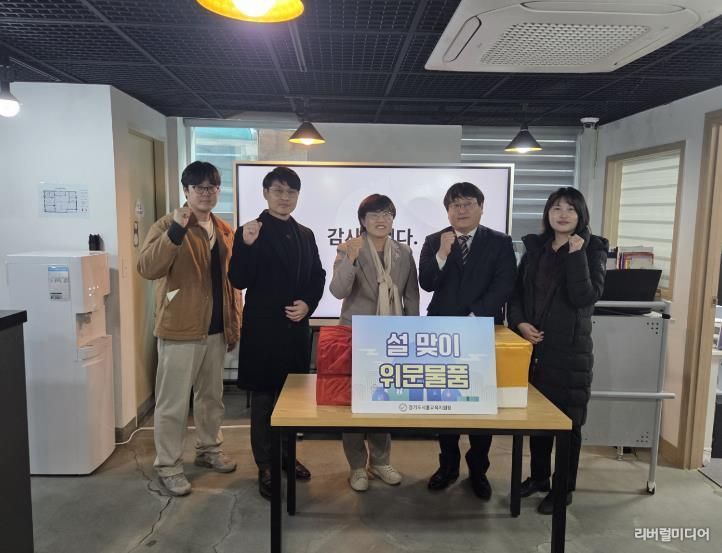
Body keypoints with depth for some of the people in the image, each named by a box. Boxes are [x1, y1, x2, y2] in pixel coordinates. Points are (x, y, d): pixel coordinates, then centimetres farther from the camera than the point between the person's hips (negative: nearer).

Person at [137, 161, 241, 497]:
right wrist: (176, 231, -35)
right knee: (173, 403, 4)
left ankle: (209, 450, 37)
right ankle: (168, 466, 20)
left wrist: (235, 324, 13)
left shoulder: (225, 231, 10)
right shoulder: (168, 225, -9)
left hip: (216, 330, 6)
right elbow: (147, 268, -25)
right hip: (180, 330, -6)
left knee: (212, 396, 19)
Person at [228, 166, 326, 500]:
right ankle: (266, 467, 18)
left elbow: (317, 277, 12)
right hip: (264, 329, -5)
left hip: (297, 328, 5)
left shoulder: (305, 234, 10)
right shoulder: (250, 232, -6)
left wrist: (308, 304, -5)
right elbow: (239, 281, -13)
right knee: (264, 399, 6)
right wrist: (247, 246, -28)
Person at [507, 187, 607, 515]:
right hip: (533, 345, 4)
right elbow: (517, 292, 9)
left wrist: (576, 254, -19)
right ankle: (538, 476, 33)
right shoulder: (535, 247, 8)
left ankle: (564, 488, 22)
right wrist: (519, 323, -8)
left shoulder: (593, 250, -4)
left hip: (569, 349, -4)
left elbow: (585, 298, -17)